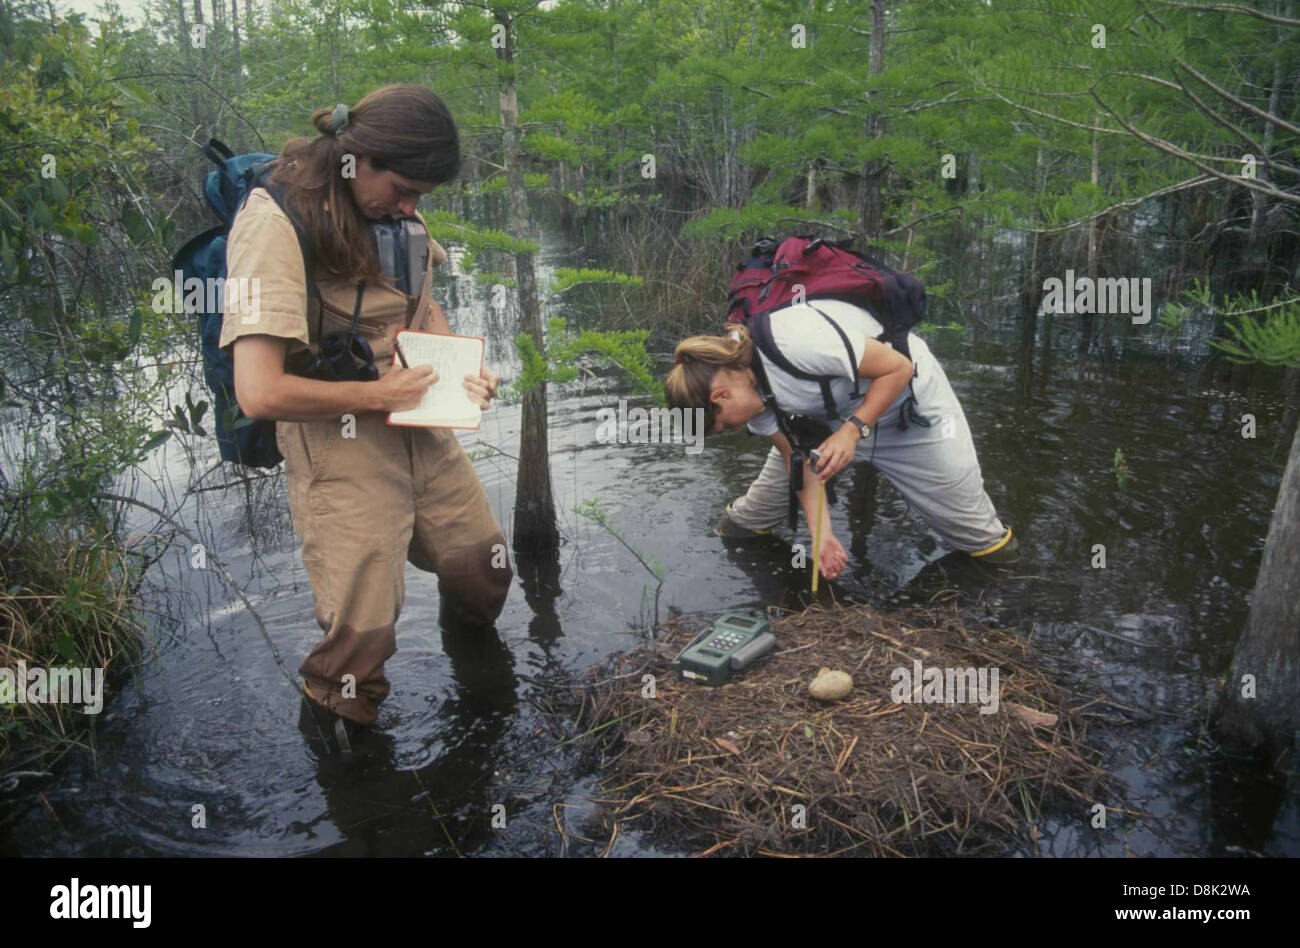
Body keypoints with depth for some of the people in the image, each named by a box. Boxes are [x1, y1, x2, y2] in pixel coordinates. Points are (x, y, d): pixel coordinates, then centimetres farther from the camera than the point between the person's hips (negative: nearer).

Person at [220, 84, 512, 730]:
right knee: (362, 637, -3)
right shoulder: (275, 223, -20)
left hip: (422, 428, 7)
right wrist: (378, 395, -15)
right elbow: (260, 393, -26)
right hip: (340, 443, -7)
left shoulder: (389, 208, 3)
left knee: (485, 571, 17)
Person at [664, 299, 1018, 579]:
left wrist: (852, 429, -35)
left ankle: (989, 540, 32)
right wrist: (822, 535, -14)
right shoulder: (745, 381, -14)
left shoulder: (795, 340, -41)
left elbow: (898, 368, -29)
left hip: (908, 397, -6)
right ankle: (743, 524, 31)